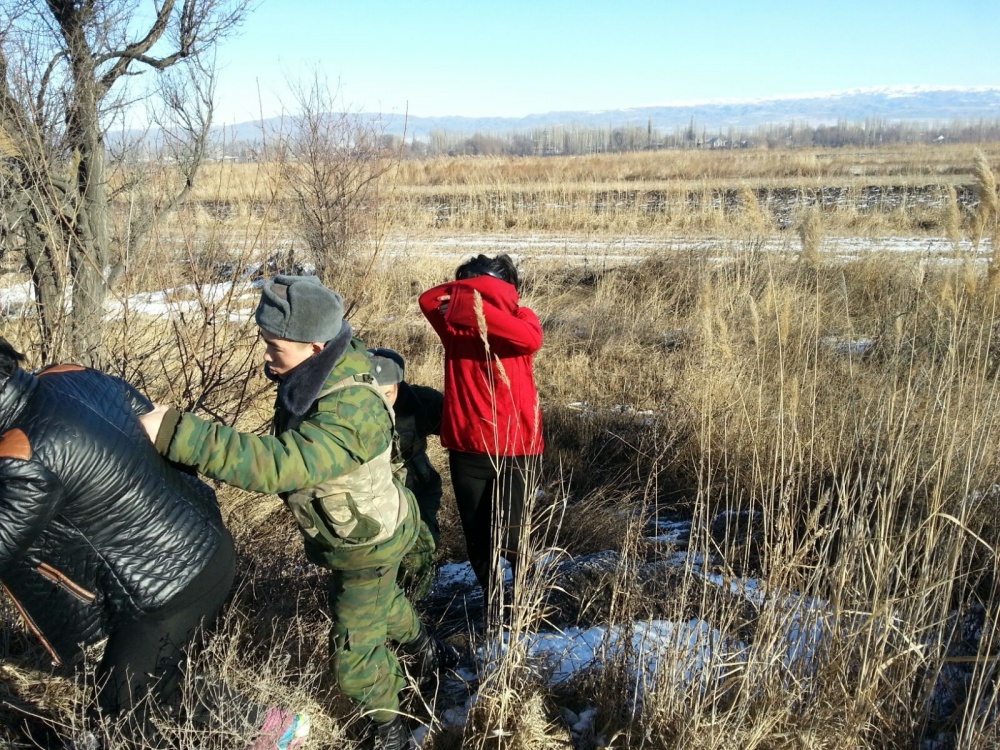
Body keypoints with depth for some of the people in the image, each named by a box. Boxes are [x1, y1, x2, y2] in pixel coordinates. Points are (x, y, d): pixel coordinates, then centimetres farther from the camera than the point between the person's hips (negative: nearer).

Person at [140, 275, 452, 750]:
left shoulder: (348, 414, -43)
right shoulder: (316, 376, -15)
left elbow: (277, 465, -53)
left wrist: (177, 433, -54)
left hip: (366, 545, -9)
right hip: (358, 528, 9)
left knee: (353, 656, 8)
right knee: (380, 603, 34)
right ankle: (424, 649, 63)